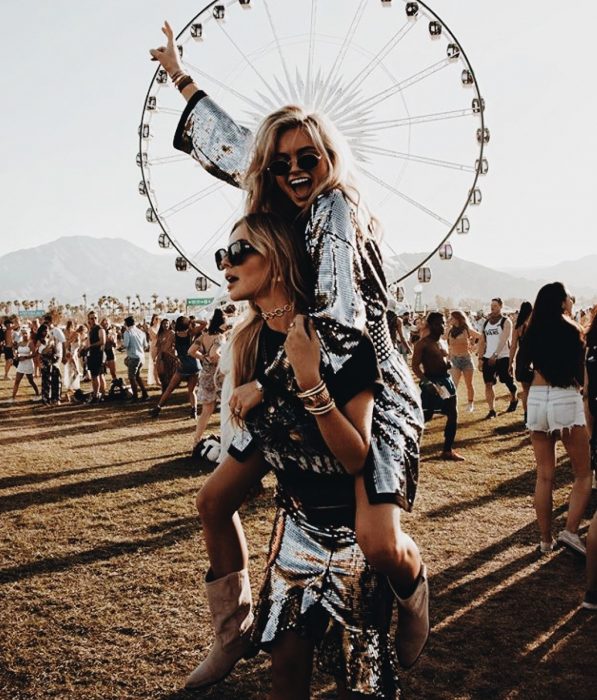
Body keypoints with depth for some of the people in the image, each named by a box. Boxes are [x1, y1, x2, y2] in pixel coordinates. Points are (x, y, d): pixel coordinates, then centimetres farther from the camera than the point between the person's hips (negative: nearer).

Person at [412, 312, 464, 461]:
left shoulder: (443, 342, 13)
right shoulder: (423, 344, -12)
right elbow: (415, 366, -16)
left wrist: (449, 364, 3)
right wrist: (426, 381, -28)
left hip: (446, 380, 8)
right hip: (431, 382, -8)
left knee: (453, 415, 7)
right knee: (426, 416, -7)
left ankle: (448, 450, 17)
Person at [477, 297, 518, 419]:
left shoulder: (506, 322, -5)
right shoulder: (486, 322, 11)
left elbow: (503, 341, -16)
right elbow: (482, 341, 13)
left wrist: (495, 355, -25)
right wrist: (480, 358, 5)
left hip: (503, 357, -4)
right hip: (488, 357, 4)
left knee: (509, 382, 8)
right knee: (488, 384, -4)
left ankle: (514, 400, 35)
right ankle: (492, 410, -1)